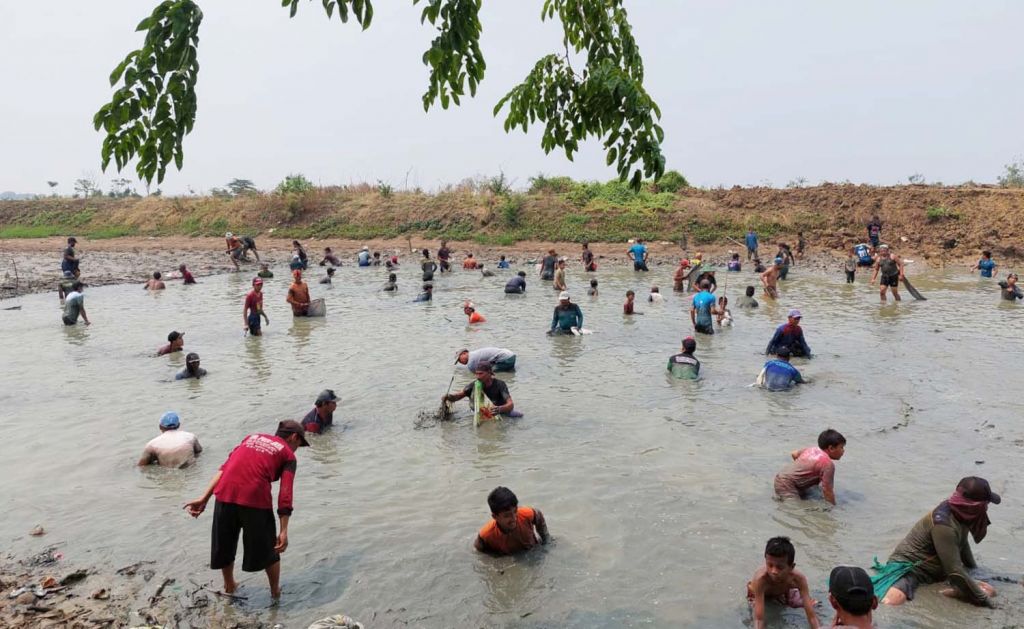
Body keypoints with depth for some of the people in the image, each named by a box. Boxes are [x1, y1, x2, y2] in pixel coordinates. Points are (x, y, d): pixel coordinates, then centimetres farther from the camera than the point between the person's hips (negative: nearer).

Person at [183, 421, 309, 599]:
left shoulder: (252, 437, 25)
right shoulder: (288, 455, 12)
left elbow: (224, 469, 14)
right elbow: (285, 496, 0)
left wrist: (204, 498, 9)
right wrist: (283, 532, -1)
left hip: (225, 494, 4)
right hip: (255, 498, -4)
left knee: (224, 545, 26)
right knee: (268, 549, 19)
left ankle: (229, 587, 45)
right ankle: (275, 591, 34)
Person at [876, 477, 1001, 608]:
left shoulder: (961, 513, 0)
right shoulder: (944, 524, -27)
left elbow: (962, 543, 24)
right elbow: (954, 570, -25)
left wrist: (973, 567, 39)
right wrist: (982, 598, -16)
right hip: (908, 566, -10)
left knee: (989, 590, -8)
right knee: (894, 600, -40)